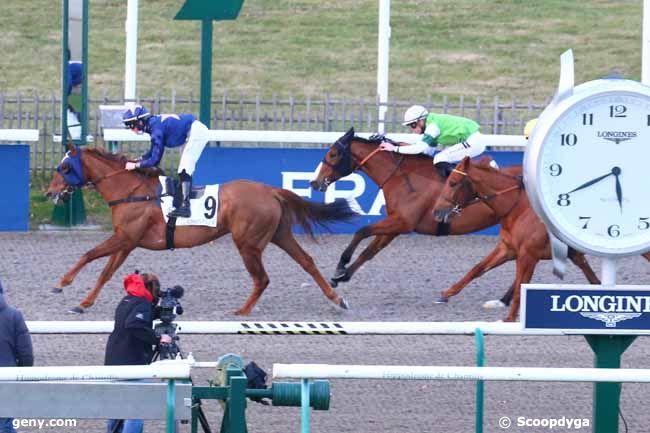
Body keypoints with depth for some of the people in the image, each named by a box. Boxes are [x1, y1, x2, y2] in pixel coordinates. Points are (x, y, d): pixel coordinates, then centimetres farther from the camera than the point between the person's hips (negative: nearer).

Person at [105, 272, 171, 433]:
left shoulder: (125, 302, 15)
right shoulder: (143, 304, -12)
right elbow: (135, 325, -28)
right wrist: (157, 339, -23)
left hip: (114, 361, 9)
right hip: (133, 363, -9)